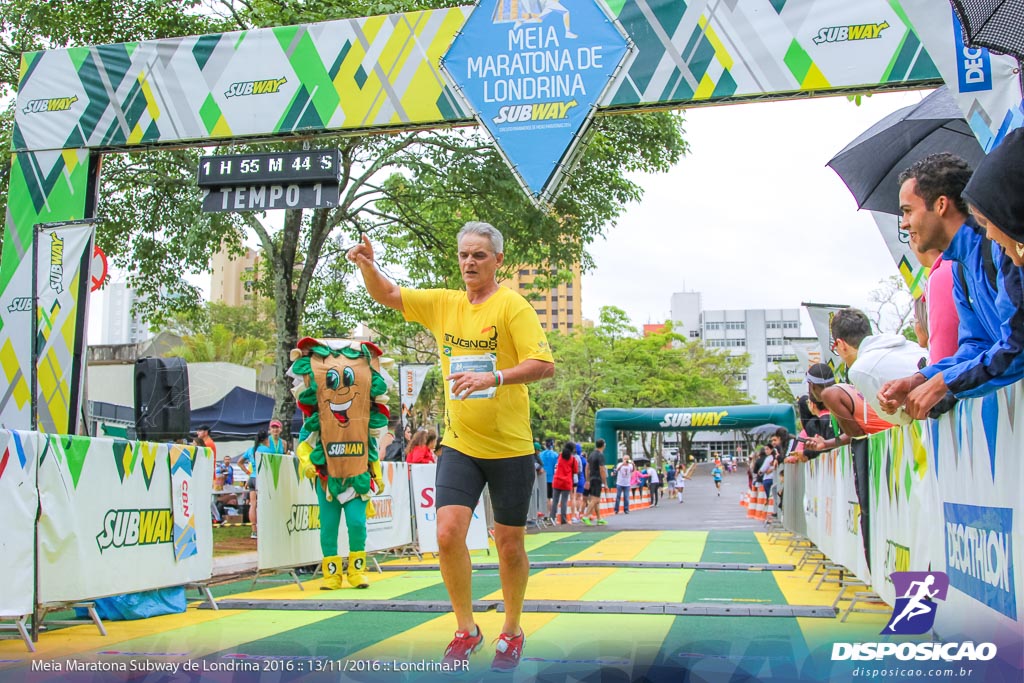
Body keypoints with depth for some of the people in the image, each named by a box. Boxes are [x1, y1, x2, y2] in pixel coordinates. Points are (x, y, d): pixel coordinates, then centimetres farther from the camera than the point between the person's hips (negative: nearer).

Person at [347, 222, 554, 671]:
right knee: (448, 533, -10)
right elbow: (388, 296, 11)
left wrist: (494, 377, -31)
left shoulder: (512, 305, -9)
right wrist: (367, 265, -10)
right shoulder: (443, 304, 7)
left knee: (510, 545, 6)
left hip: (510, 448, -3)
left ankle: (511, 632, 29)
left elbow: (544, 364, -17)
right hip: (459, 445, 3)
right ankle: (466, 630, 11)